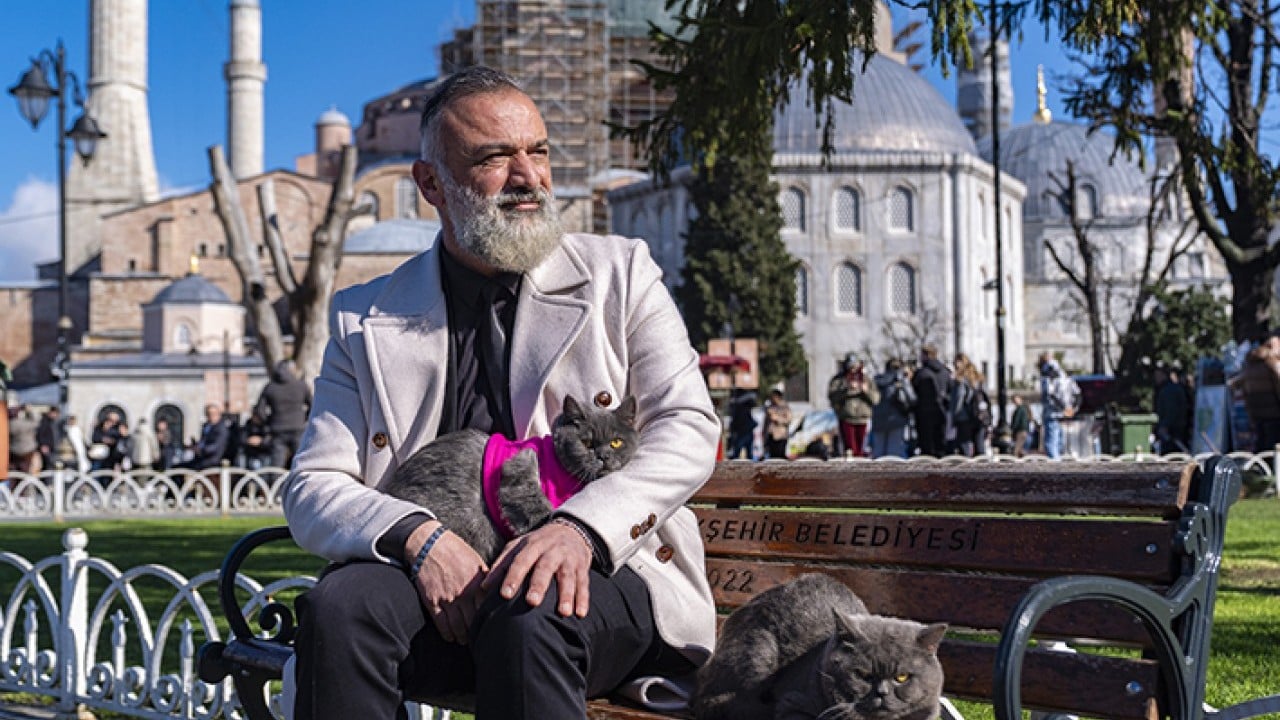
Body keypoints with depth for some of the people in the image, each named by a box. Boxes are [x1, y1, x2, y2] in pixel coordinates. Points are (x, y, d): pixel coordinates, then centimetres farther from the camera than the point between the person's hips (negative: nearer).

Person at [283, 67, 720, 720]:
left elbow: (689, 427, -1)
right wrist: (419, 537, -17)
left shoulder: (620, 274, 10)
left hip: (602, 568, -2)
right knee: (339, 604, -30)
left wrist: (579, 527, -20)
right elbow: (311, 492, 6)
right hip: (441, 579, 2)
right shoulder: (366, 320, 12)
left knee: (529, 619, -36)